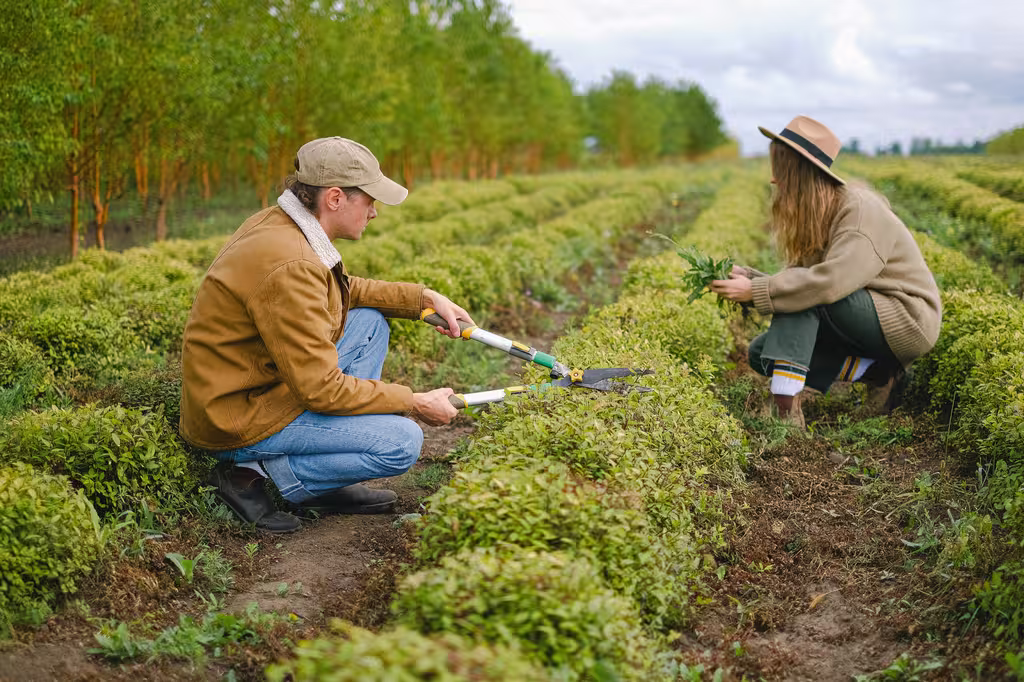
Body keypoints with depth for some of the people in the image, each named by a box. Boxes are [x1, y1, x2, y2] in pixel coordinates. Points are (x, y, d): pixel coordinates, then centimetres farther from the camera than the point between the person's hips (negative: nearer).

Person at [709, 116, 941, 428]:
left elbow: (830, 282, -36)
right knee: (761, 352, -3)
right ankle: (877, 372, -4)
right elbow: (794, 281, 2)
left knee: (804, 294, -29)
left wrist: (754, 291, -31)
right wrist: (744, 275, -12)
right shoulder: (815, 217, 5)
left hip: (908, 320, -9)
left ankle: (786, 409, -35)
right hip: (866, 322, 9)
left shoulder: (860, 210, -21)